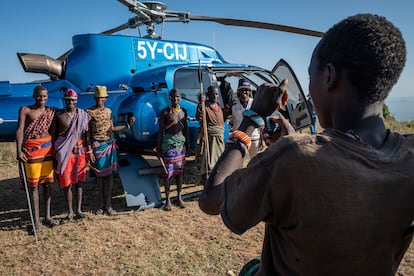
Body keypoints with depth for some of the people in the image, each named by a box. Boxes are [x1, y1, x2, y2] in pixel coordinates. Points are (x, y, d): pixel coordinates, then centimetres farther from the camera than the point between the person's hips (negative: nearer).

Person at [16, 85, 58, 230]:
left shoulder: (51, 111, 8)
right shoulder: (25, 110, -2)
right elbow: (19, 130, -8)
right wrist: (19, 151, -16)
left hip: (47, 148, 4)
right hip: (31, 149, -4)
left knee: (47, 182, 8)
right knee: (34, 185, 1)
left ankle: (47, 216, 17)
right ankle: (36, 219, 8)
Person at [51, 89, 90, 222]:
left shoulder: (83, 115, 5)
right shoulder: (58, 115, 0)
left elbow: (87, 134, 8)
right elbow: (53, 135, 1)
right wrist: (54, 154, -4)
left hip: (80, 151, 2)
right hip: (64, 152, -1)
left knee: (79, 181, 8)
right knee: (66, 183, 3)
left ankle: (78, 210, 18)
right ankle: (70, 212, 15)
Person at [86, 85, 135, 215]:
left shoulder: (108, 111, 8)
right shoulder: (89, 112, -4)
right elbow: (88, 132, -5)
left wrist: (127, 124, 9)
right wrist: (89, 149, -9)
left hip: (110, 145, 3)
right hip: (97, 146, -3)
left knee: (109, 173, 2)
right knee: (99, 174, 4)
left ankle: (108, 204, 10)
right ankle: (101, 203, 16)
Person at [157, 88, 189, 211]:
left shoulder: (183, 110, 7)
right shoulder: (165, 112, -5)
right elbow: (161, 130, -3)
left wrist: (187, 142, 13)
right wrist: (159, 146, -6)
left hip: (181, 142, 4)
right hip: (168, 142, -4)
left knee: (179, 170, 10)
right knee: (168, 171, -1)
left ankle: (179, 197, 21)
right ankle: (167, 199, 8)